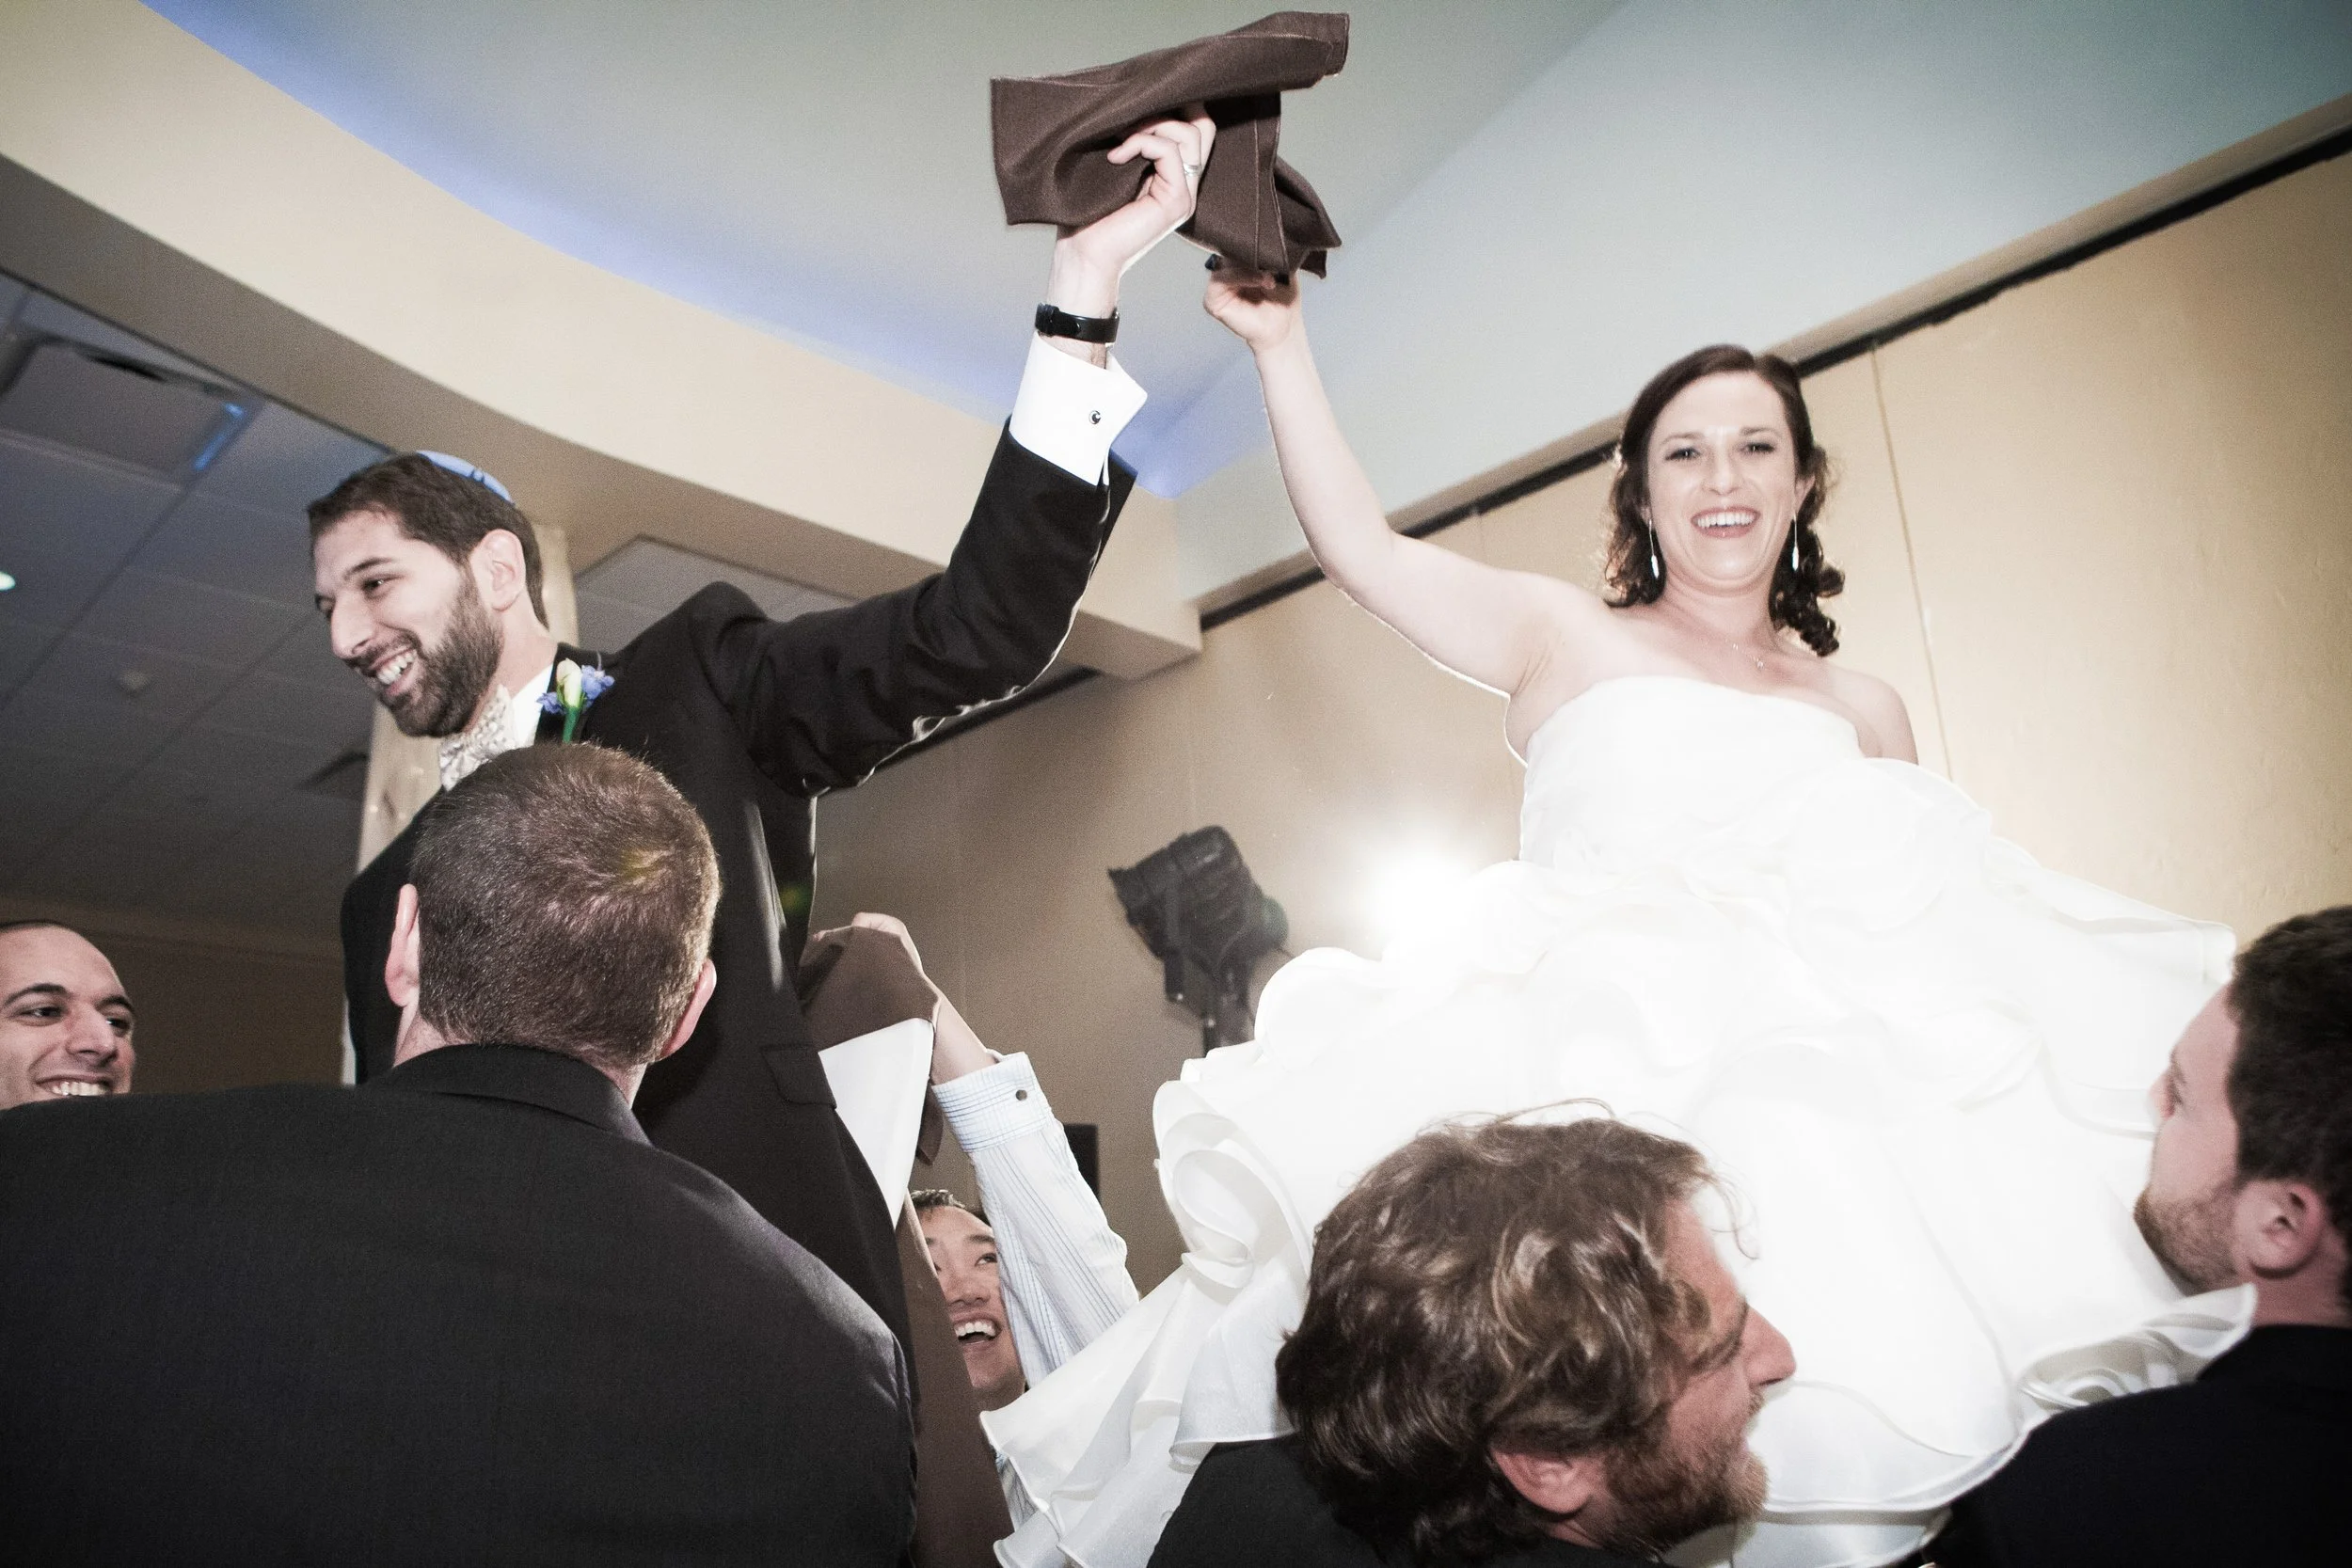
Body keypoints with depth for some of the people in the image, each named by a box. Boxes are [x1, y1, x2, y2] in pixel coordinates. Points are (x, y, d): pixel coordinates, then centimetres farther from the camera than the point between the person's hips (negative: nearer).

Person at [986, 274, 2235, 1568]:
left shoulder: (1863, 712, 22)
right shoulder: (1565, 637, 14)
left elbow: (1922, 909, 24)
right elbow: (1358, 546, 7)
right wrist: (1280, 343, 5)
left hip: (1820, 1071, 3)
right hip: (1595, 1072, -3)